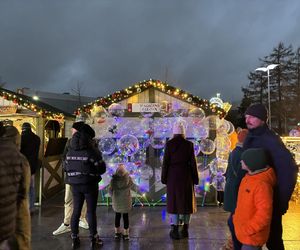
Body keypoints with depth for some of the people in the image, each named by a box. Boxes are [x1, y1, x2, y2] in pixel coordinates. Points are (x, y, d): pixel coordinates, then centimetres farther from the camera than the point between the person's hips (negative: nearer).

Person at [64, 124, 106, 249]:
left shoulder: (70, 151, 3)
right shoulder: (92, 151, -15)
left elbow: (66, 168, 10)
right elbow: (102, 168, -13)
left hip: (75, 185, 5)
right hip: (89, 184, -5)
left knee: (76, 211, 14)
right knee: (91, 211, 5)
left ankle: (74, 239, 21)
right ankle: (93, 239, 13)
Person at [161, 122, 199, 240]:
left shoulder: (169, 144, -6)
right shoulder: (189, 144, -5)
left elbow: (165, 162, -6)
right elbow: (193, 162, -3)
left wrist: (164, 177, 2)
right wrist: (195, 178, 5)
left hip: (173, 176, 0)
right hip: (186, 176, 1)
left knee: (173, 201, 7)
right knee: (186, 201, 12)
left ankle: (175, 230, 6)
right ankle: (184, 229, 18)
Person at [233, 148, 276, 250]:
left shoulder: (261, 185, -29)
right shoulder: (249, 177, 0)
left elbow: (264, 214, -29)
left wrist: (246, 230, -23)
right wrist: (237, 217, 15)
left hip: (252, 235, -9)